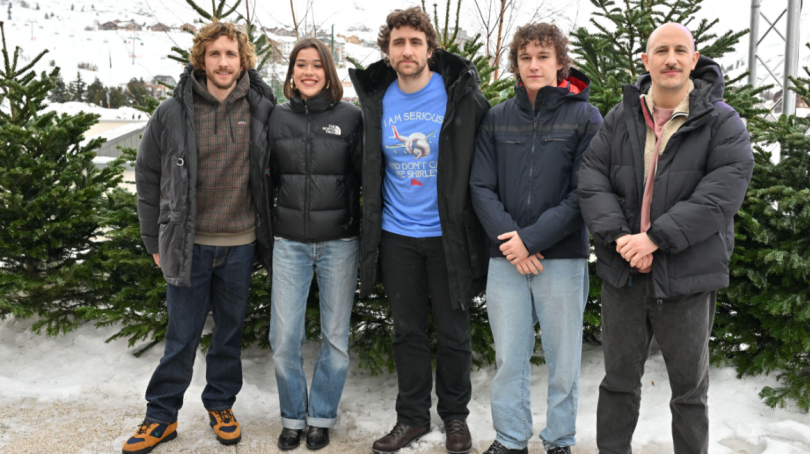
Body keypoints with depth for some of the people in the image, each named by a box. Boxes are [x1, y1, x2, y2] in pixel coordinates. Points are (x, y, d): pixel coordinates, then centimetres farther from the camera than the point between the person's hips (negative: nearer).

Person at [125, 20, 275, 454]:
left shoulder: (261, 112, -2)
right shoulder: (172, 113, -4)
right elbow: (147, 177, 3)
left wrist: (267, 231, 4)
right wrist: (155, 240, 3)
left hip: (240, 243, 1)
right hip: (189, 243, -1)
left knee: (230, 331, 14)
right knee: (182, 335, 7)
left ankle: (220, 404, 32)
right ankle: (161, 415, 22)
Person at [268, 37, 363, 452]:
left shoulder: (350, 117, -2)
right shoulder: (277, 118, 4)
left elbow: (364, 177, 0)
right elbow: (268, 175, 12)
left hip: (338, 242, -1)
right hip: (290, 242, 2)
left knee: (335, 336, 8)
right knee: (284, 336, 2)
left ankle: (322, 416, 27)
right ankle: (293, 417, 23)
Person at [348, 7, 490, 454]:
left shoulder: (461, 94, -8)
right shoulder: (377, 99, 3)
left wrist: (480, 227, -6)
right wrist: (370, 228, 13)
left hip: (447, 233, -3)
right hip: (397, 235, 3)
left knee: (453, 333, 8)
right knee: (407, 331, 12)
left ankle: (455, 415, 28)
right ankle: (412, 417, 27)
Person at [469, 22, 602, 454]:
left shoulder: (585, 118, 1)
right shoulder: (496, 119, 9)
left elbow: (584, 192, -7)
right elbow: (481, 187, 3)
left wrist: (532, 238, -14)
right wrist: (508, 240, -10)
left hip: (563, 257, -2)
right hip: (505, 258, 2)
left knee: (563, 360, 6)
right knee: (509, 358, 8)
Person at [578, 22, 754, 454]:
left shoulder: (722, 122, -3)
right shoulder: (619, 120, 6)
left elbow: (722, 194, -15)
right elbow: (591, 181, -3)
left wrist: (656, 237, -22)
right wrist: (620, 237, -17)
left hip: (687, 276, -2)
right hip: (622, 272, 3)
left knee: (690, 387, 11)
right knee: (619, 380, 15)